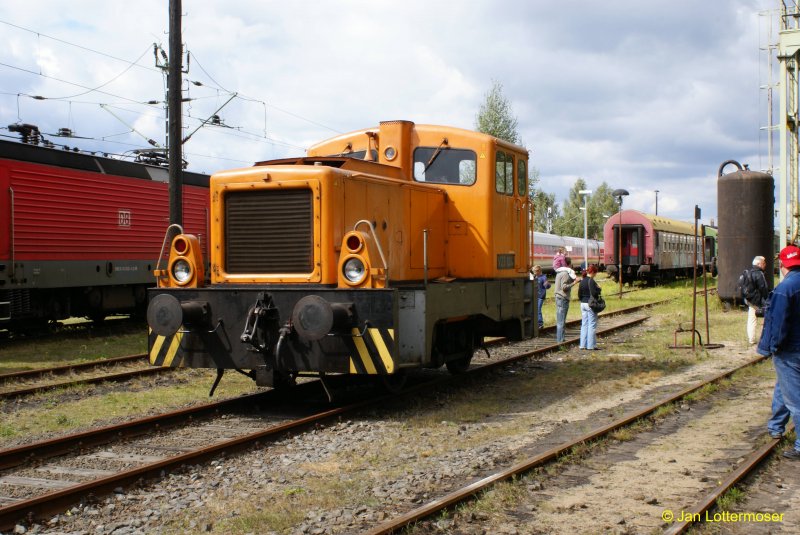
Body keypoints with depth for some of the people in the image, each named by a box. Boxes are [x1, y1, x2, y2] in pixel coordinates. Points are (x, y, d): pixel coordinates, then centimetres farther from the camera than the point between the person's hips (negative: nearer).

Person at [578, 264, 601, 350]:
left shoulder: (582, 281, 9)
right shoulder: (591, 281, -15)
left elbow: (579, 294, 11)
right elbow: (593, 293, -23)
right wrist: (599, 291, -5)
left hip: (583, 304, 8)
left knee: (584, 324, 11)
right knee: (592, 325, -1)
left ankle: (583, 344, 12)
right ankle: (591, 345, -1)